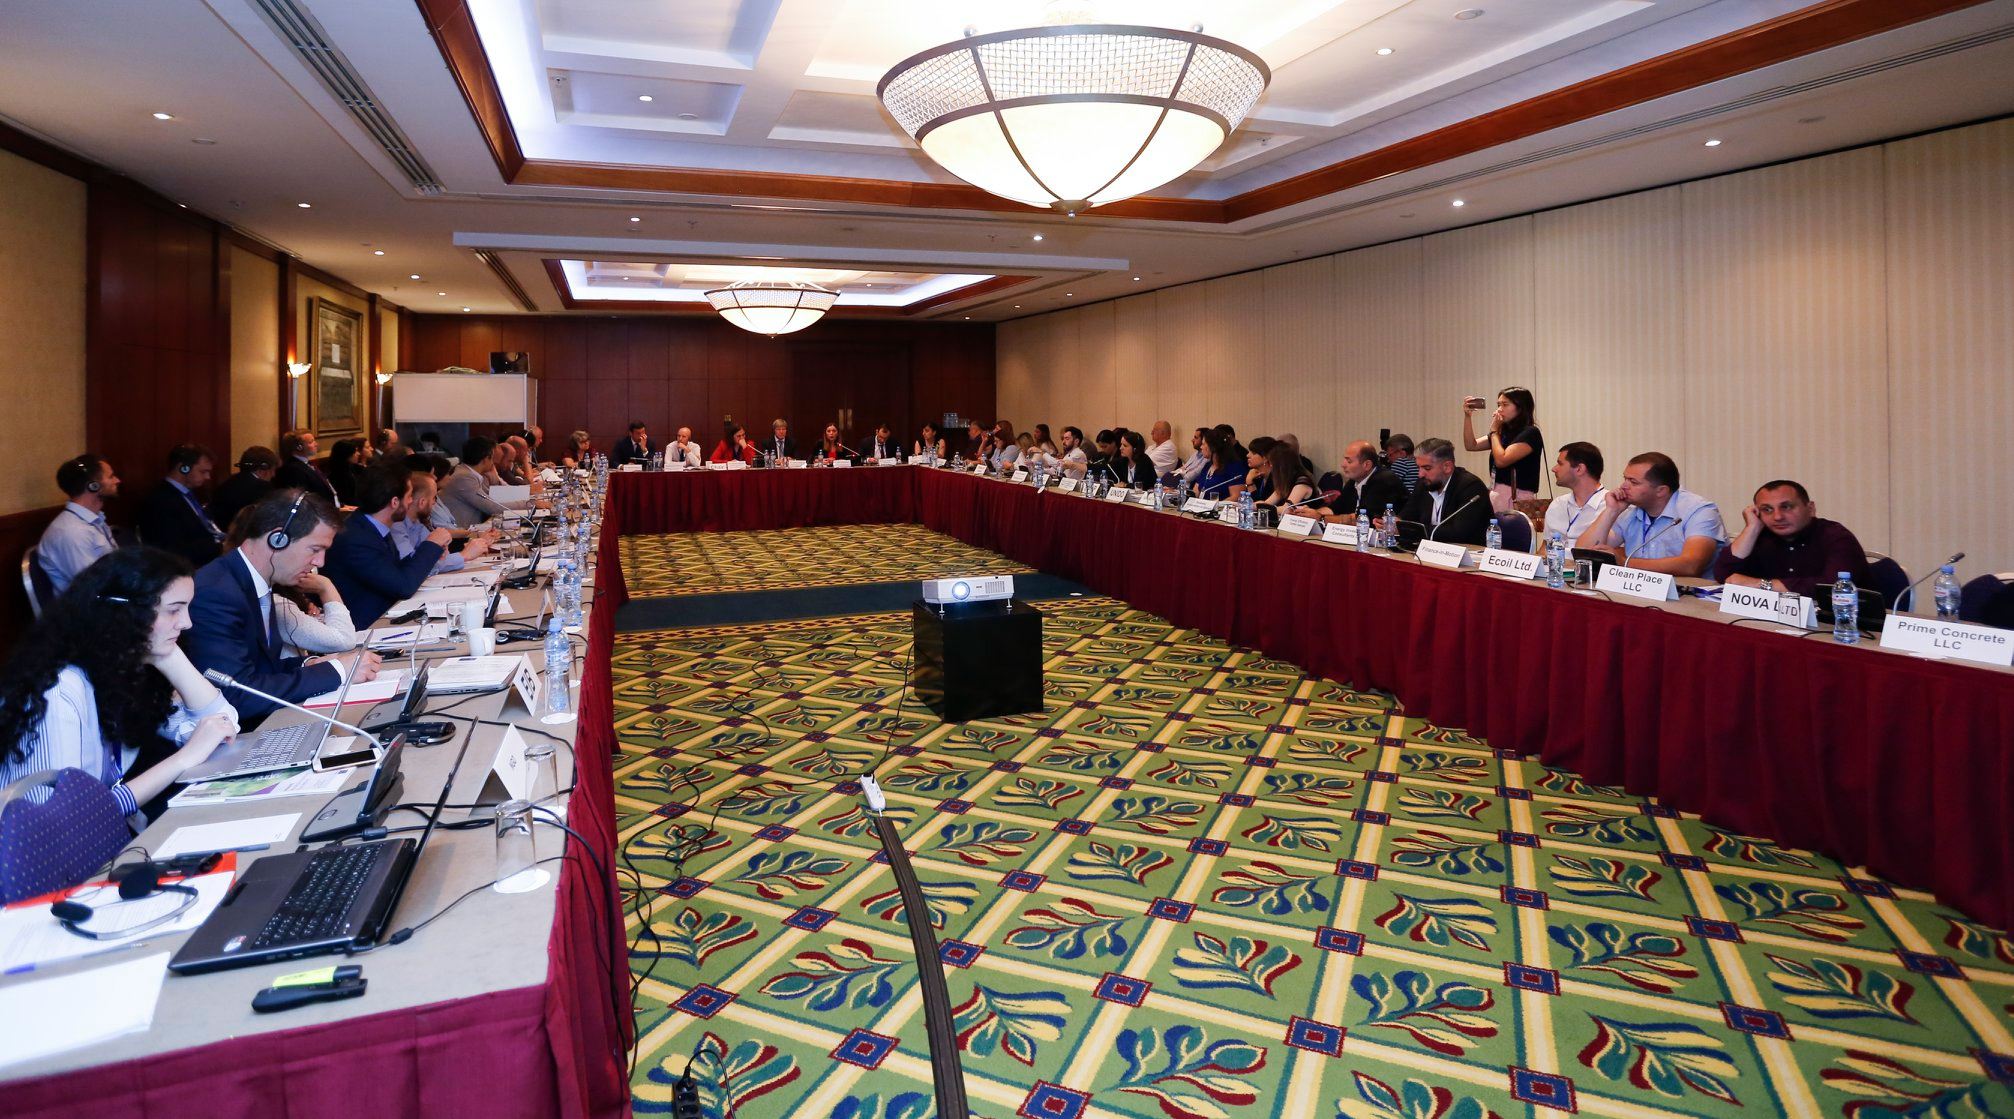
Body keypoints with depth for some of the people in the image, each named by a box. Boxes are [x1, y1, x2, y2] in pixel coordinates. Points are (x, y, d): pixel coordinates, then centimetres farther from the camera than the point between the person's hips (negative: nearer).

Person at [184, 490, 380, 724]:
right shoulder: (215, 594, -19)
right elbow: (238, 695, -24)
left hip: (264, 721, 7)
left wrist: (308, 666, -5)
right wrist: (335, 671, -20)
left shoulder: (257, 584, 5)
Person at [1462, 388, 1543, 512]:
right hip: (1496, 494, 7)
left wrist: (1494, 431, -5)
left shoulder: (1530, 433, -9)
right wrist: (1467, 416, 3)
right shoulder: (1504, 432, 14)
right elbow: (1471, 445, 13)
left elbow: (1501, 461, -17)